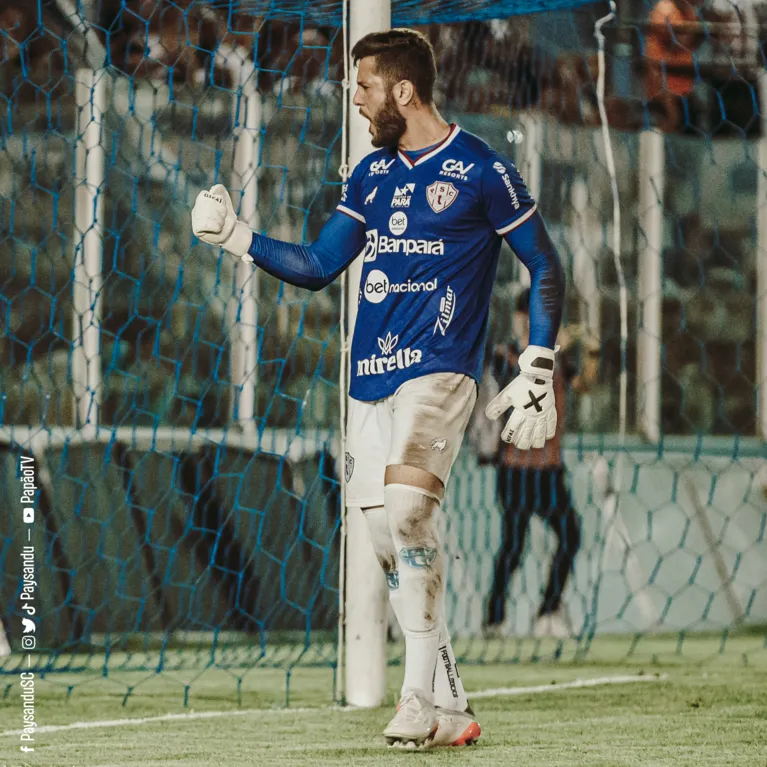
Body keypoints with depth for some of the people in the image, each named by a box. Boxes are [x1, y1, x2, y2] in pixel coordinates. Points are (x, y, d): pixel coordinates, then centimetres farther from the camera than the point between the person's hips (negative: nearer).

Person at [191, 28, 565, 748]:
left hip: (440, 370, -7)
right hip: (370, 378, 7)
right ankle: (448, 708, 9)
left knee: (406, 506, -26)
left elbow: (545, 268, 1)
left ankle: (421, 692, -22)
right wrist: (236, 236, 9)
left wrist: (537, 373, -4)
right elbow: (317, 266, 20)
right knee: (388, 539, 3)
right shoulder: (372, 173, 14)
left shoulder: (480, 170, -4)